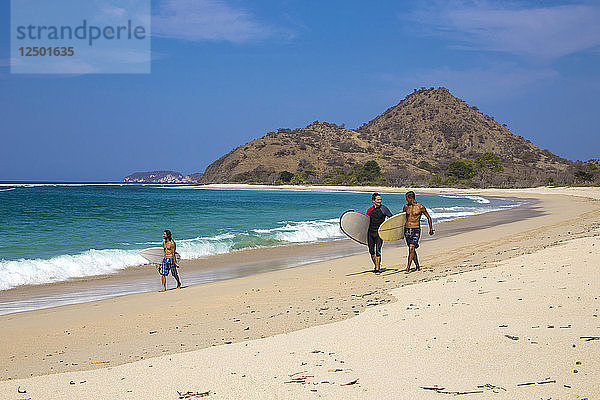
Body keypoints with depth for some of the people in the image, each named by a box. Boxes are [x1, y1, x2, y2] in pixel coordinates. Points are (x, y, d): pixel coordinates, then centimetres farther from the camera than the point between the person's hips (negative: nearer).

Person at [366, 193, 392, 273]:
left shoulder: (384, 209, -3)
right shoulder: (369, 210, 8)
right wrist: (366, 237, 17)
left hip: (379, 233, -4)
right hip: (370, 232, 4)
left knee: (378, 251, -11)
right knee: (371, 251, 8)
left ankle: (378, 268, -5)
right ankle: (376, 266, 24)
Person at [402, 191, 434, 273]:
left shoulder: (421, 207, -6)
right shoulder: (405, 206, 6)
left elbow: (428, 217, 7)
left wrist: (431, 229, 14)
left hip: (416, 230, -5)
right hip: (407, 229, 5)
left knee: (411, 248, -17)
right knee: (412, 249, 10)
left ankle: (408, 267, -17)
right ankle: (417, 266, 25)